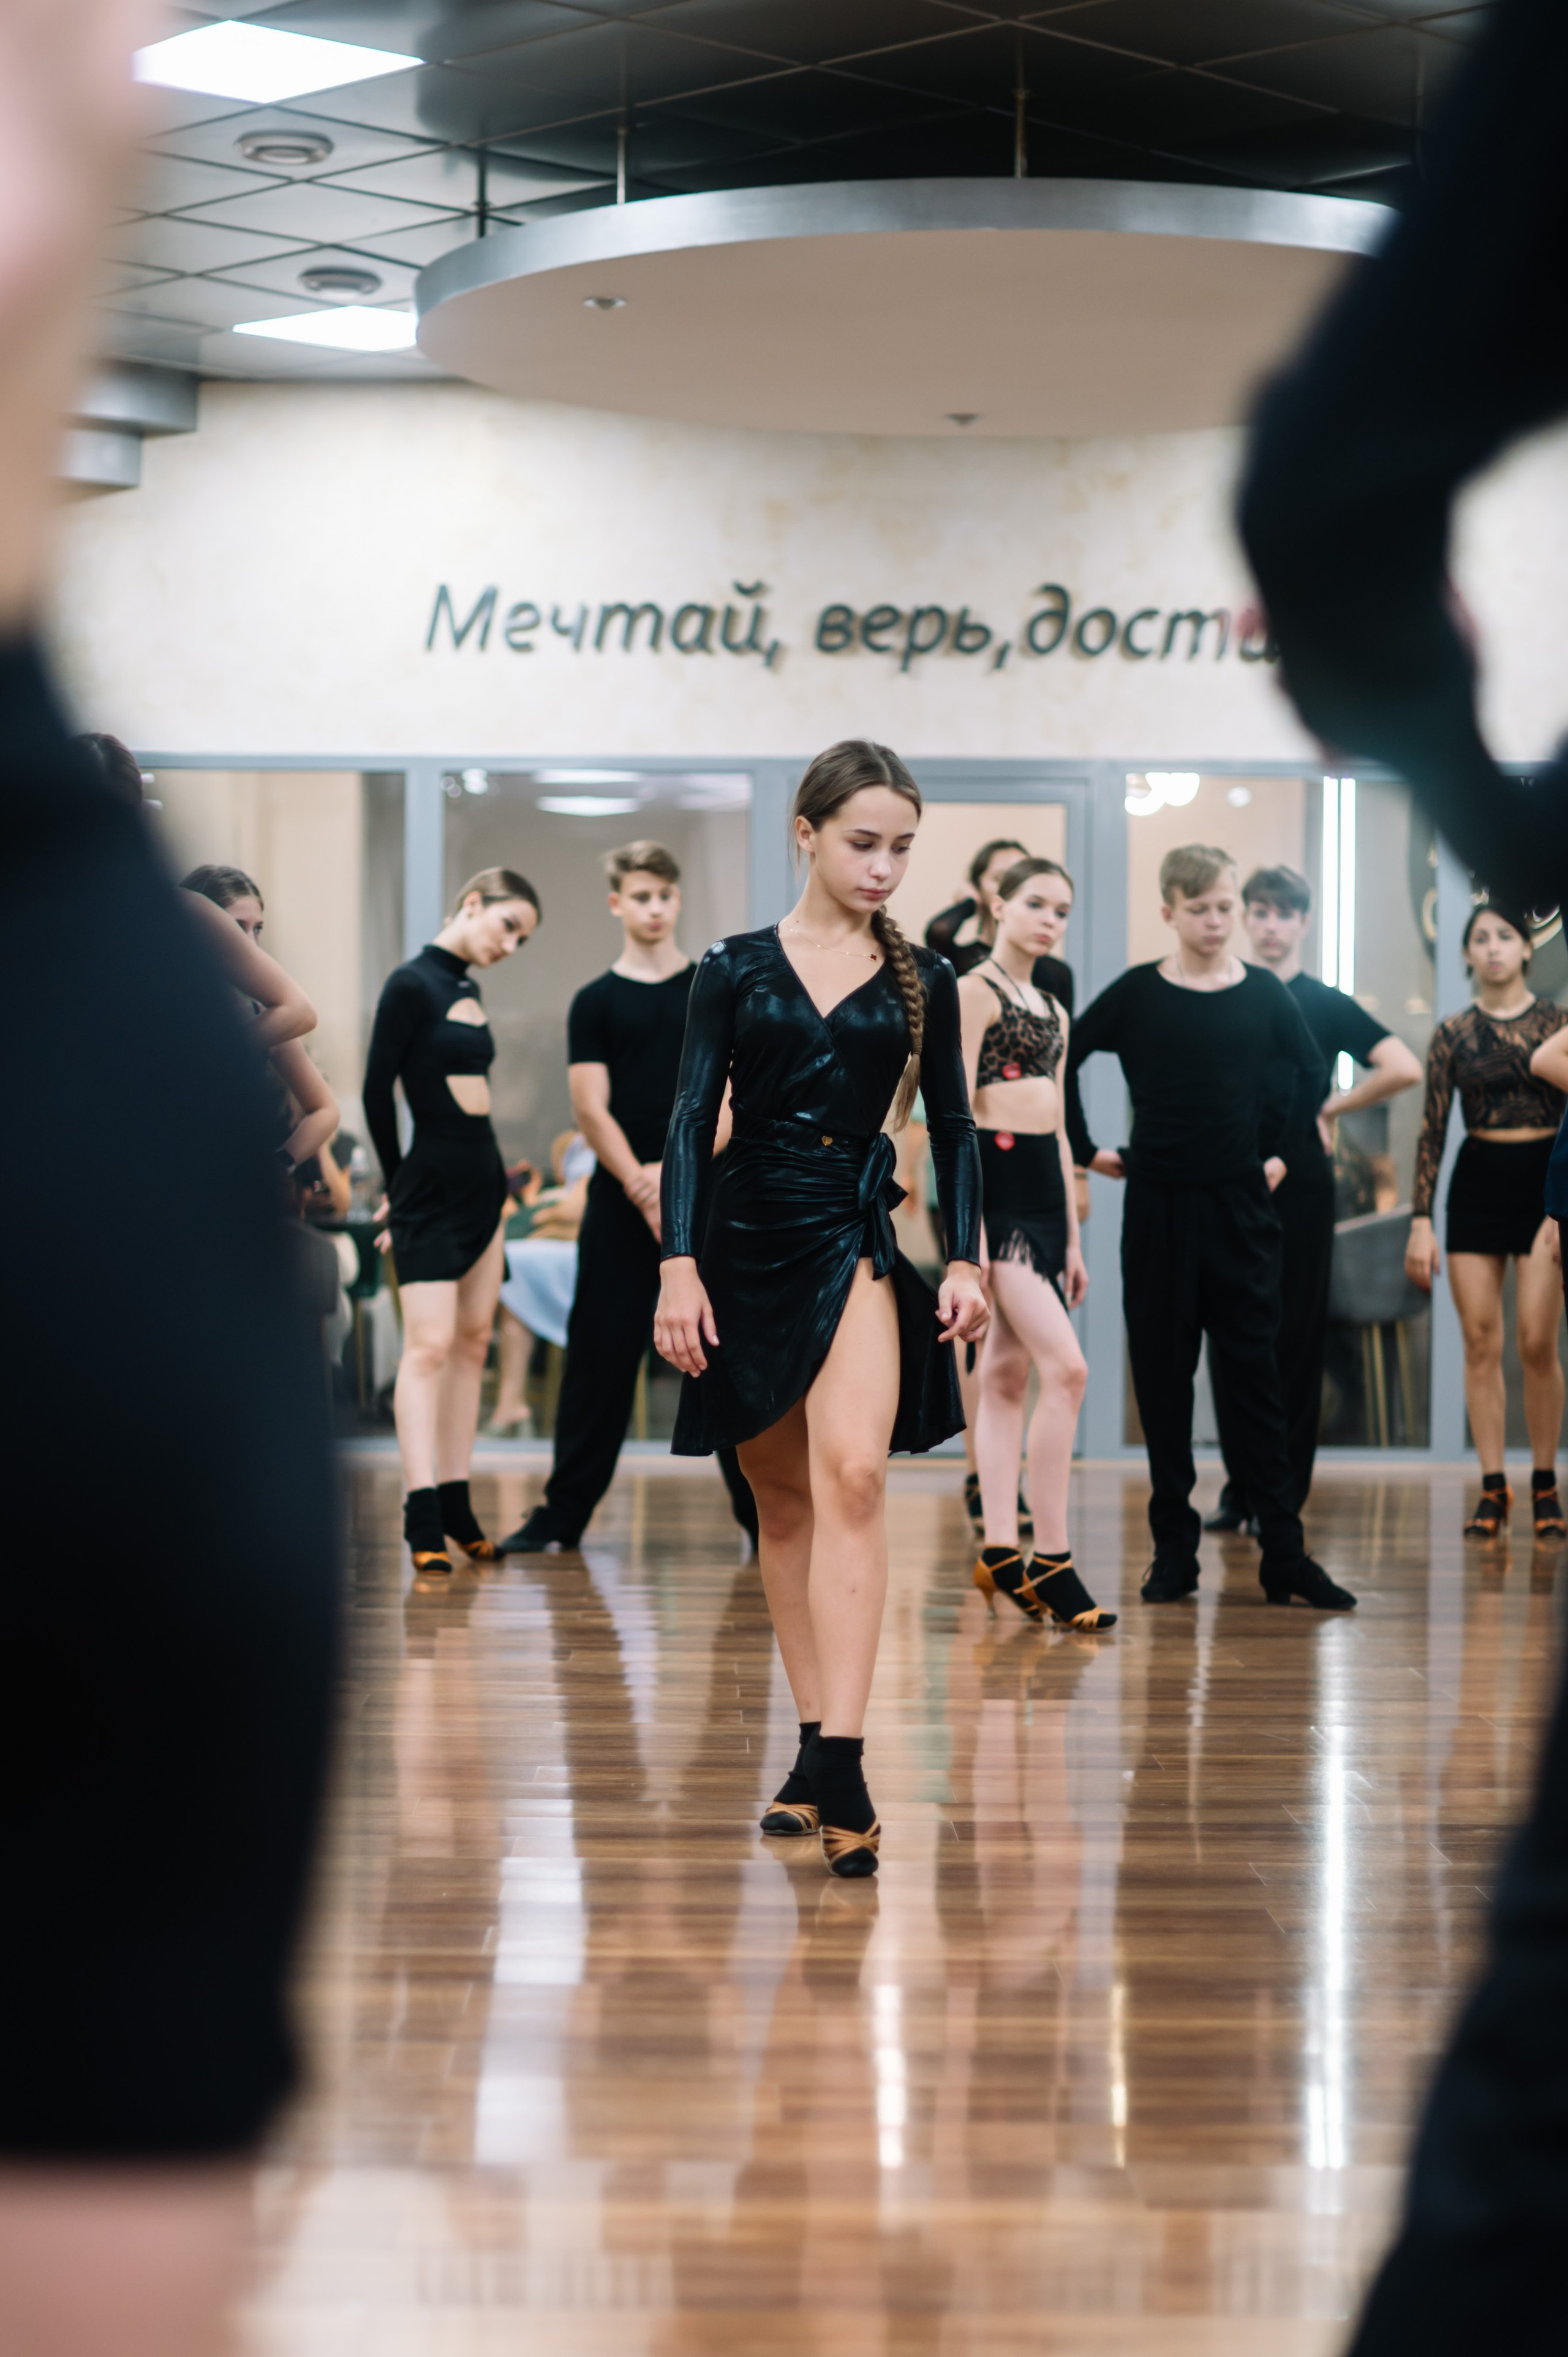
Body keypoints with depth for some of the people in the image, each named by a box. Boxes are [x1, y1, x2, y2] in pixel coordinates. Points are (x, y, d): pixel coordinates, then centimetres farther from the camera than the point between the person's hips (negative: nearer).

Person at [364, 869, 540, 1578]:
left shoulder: (468, 990, 13)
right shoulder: (412, 984, -10)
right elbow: (378, 1090, -10)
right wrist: (399, 1183, -1)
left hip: (482, 1184, 8)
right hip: (432, 1184, -8)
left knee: (472, 1342, 8)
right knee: (429, 1343, -12)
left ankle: (455, 1506, 13)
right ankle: (423, 1518, -16)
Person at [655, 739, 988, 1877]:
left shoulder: (921, 980, 7)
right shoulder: (736, 969, 5)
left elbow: (953, 1128, 10)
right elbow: (693, 1120, 1)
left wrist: (968, 1260, 0)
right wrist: (680, 1266, -8)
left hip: (857, 1239, -1)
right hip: (746, 1238, 2)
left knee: (852, 1479, -20)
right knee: (785, 1503, 8)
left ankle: (840, 1763, -27)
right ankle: (814, 1749, 17)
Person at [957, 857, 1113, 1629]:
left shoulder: (1052, 1011, 18)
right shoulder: (975, 992, -6)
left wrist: (1073, 1237, 19)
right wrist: (969, 1231, -18)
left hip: (1045, 1189, 8)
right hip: (995, 1182, -8)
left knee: (1007, 1374, 9)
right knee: (1065, 1367, -16)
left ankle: (1001, 1551, 10)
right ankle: (1051, 1559, -14)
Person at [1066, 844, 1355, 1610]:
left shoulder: (1264, 996, 3)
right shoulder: (1135, 995, -1)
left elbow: (1311, 1079, 17)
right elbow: (1056, 1064, 7)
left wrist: (1284, 1152, 10)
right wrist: (1086, 1149, 4)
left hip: (1241, 1208, 0)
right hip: (1157, 1208, 0)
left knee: (1255, 1376, 0)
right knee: (1162, 1376, 3)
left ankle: (1284, 1554, -1)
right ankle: (1173, 1548, 9)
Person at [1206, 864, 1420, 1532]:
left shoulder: (1328, 1006, 1)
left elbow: (1404, 1069, -9)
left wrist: (1334, 1107, -4)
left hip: (1299, 1185, -3)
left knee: (1294, 1342, 0)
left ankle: (1284, 1496, 5)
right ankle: (1238, 1490, 10)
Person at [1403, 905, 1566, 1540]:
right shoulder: (1453, 1033, 5)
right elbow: (1432, 1130, 5)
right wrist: (1421, 1221, -1)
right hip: (1476, 1184, 2)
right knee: (1481, 1344, -1)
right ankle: (1492, 1489, 5)